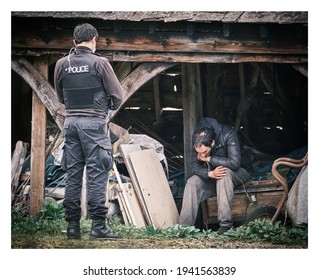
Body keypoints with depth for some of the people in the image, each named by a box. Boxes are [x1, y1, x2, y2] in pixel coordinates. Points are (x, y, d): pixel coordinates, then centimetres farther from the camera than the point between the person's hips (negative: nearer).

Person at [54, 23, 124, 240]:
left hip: (71, 122, 4)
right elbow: (117, 94, -3)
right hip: (94, 122, -4)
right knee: (97, 174, -2)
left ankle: (73, 226, 10)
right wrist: (111, 107, 16)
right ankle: (98, 225, -5)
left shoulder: (62, 64, 5)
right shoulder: (99, 63, -7)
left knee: (73, 174, 8)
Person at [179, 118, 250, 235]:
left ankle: (226, 224, -37)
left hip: (234, 174, -4)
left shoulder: (228, 135, -29)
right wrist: (210, 173, -36)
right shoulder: (199, 143, -14)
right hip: (211, 177, 4)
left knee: (224, 173, -37)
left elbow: (235, 162, -36)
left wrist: (209, 159, -29)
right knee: (192, 182, -21)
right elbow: (194, 166, -15)